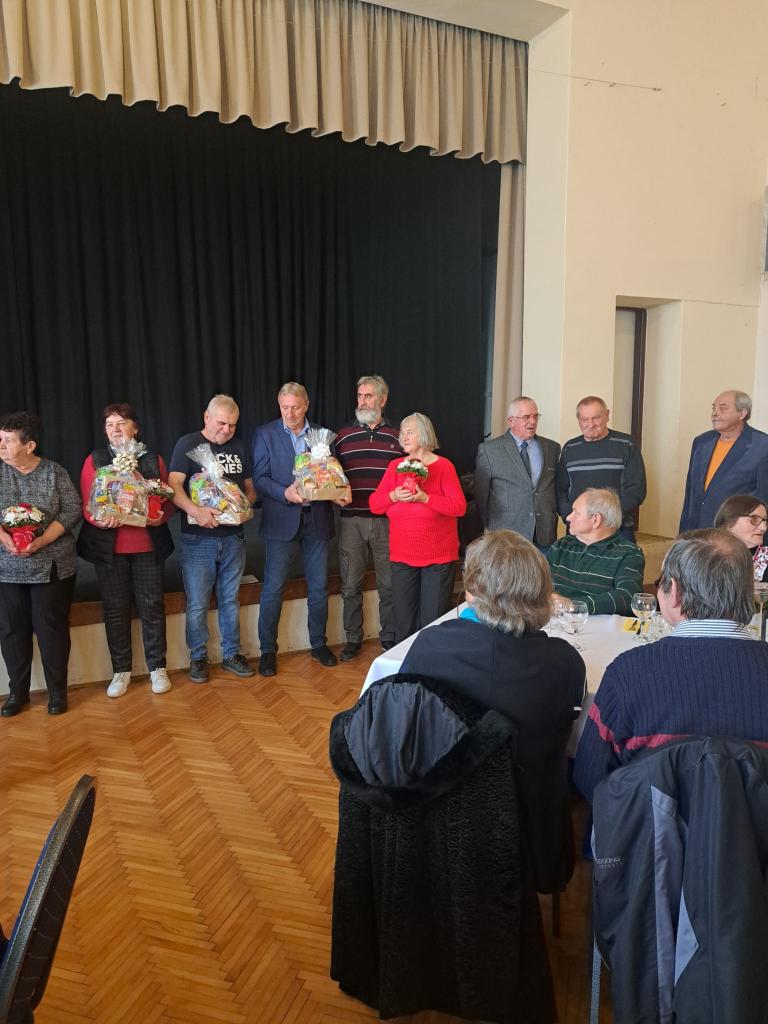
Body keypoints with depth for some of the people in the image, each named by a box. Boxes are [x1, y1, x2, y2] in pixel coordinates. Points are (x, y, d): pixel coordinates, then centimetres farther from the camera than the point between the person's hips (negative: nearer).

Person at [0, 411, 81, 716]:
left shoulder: (55, 472, -1)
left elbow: (73, 510, -6)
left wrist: (42, 541, -18)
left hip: (52, 566, -2)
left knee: (52, 628, 3)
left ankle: (57, 690, 16)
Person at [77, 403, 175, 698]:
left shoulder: (153, 459, 5)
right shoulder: (95, 460, 3)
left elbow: (168, 499, 4)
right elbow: (86, 503, 0)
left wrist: (161, 516, -17)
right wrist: (99, 519, -21)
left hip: (148, 544, 0)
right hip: (109, 547, 0)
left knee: (152, 605, 4)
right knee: (115, 608, 7)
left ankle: (157, 667, 18)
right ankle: (121, 670, 21)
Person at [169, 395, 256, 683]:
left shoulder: (239, 447, 12)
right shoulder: (188, 444, -3)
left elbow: (250, 488, 16)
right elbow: (174, 486, -13)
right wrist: (195, 510, -31)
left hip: (233, 537, 4)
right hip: (197, 539, -4)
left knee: (230, 599, 13)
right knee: (197, 604, 2)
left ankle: (231, 654, 25)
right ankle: (198, 658, 19)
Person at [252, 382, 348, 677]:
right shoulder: (265, 434, 1)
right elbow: (260, 477, -4)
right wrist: (285, 493, -20)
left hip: (317, 519, 3)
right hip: (282, 520, -2)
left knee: (319, 586, 10)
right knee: (273, 588, 1)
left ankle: (319, 644, 26)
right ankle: (267, 650, 15)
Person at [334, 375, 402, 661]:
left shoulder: (396, 436, 7)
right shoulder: (343, 436, 8)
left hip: (387, 519, 0)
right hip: (351, 519, 1)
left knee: (389, 584, 7)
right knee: (350, 584, 6)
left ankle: (389, 637, 23)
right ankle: (353, 639, 21)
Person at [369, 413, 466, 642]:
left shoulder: (443, 466, -4)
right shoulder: (395, 466, 8)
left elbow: (459, 507, -12)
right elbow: (374, 505, 6)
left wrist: (425, 498, -21)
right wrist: (393, 496, -14)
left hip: (439, 556, -3)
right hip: (402, 556, 3)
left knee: (433, 621, 3)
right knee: (404, 621, 8)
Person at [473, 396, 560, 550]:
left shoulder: (552, 448, 11)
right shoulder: (489, 449, -1)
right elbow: (480, 495, 3)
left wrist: (552, 520, 10)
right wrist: (489, 529, 5)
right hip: (505, 536, -3)